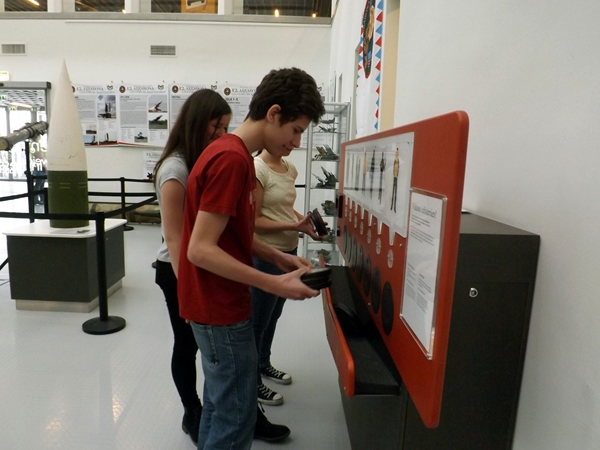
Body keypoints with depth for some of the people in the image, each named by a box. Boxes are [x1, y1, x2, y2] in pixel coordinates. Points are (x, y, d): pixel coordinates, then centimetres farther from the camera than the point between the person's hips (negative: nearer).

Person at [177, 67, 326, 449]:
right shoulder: (232, 159, -22)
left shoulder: (233, 153, 10)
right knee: (236, 416, 5)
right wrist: (275, 284, -23)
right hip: (221, 308, -10)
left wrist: (277, 257, 4)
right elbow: (201, 250, -25)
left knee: (222, 403, 22)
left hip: (220, 302, 10)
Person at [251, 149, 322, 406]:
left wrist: (304, 219, -3)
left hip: (288, 251, 8)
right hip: (265, 255, -8)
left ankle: (263, 364, 44)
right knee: (258, 320, 8)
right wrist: (295, 226, -26)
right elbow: (253, 221, -20)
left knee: (273, 316, 23)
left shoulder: (290, 168, 6)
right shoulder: (257, 169, -18)